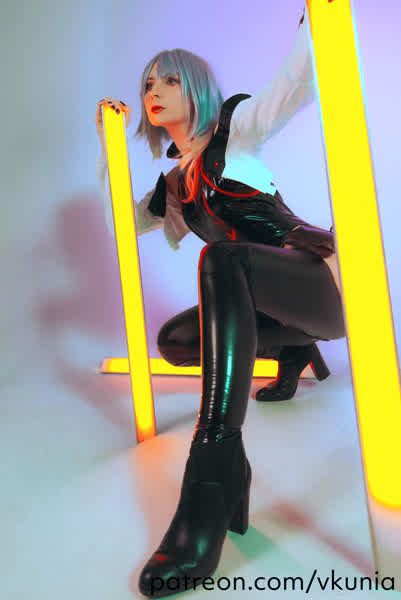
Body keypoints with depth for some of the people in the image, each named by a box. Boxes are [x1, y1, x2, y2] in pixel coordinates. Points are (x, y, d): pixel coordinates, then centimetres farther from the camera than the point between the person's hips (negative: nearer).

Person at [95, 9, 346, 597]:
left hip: (322, 279, -6)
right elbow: (121, 223, 26)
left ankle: (213, 479, -41)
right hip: (268, 305, 7)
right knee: (173, 339, 0)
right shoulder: (172, 182, 21)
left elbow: (295, 84, -12)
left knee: (221, 260, -33)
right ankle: (295, 350, 13)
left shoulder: (235, 129, 5)